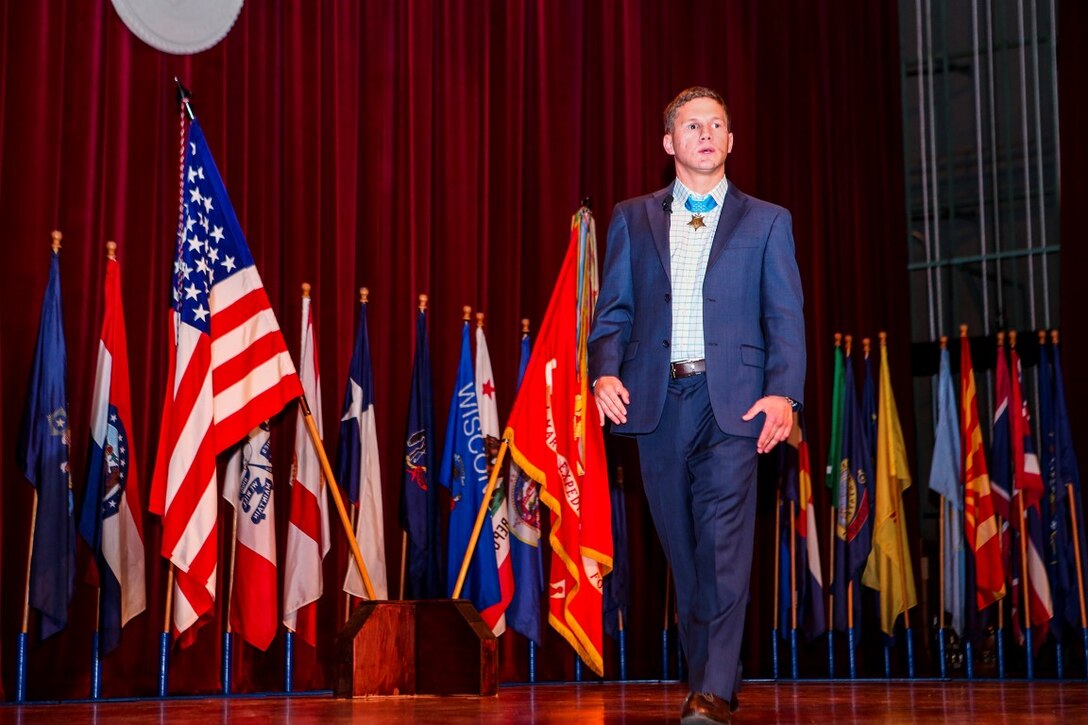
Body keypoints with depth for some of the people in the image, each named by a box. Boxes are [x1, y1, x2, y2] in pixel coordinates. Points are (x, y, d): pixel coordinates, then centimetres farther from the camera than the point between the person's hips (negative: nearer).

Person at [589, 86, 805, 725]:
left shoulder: (766, 222, 11)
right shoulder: (633, 219, 16)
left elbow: (786, 318, 4)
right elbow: (613, 310, 11)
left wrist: (783, 392, -11)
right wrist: (605, 371, -8)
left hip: (731, 401, -2)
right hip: (657, 400, 2)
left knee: (724, 546, -11)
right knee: (682, 548, 7)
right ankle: (713, 674, 20)